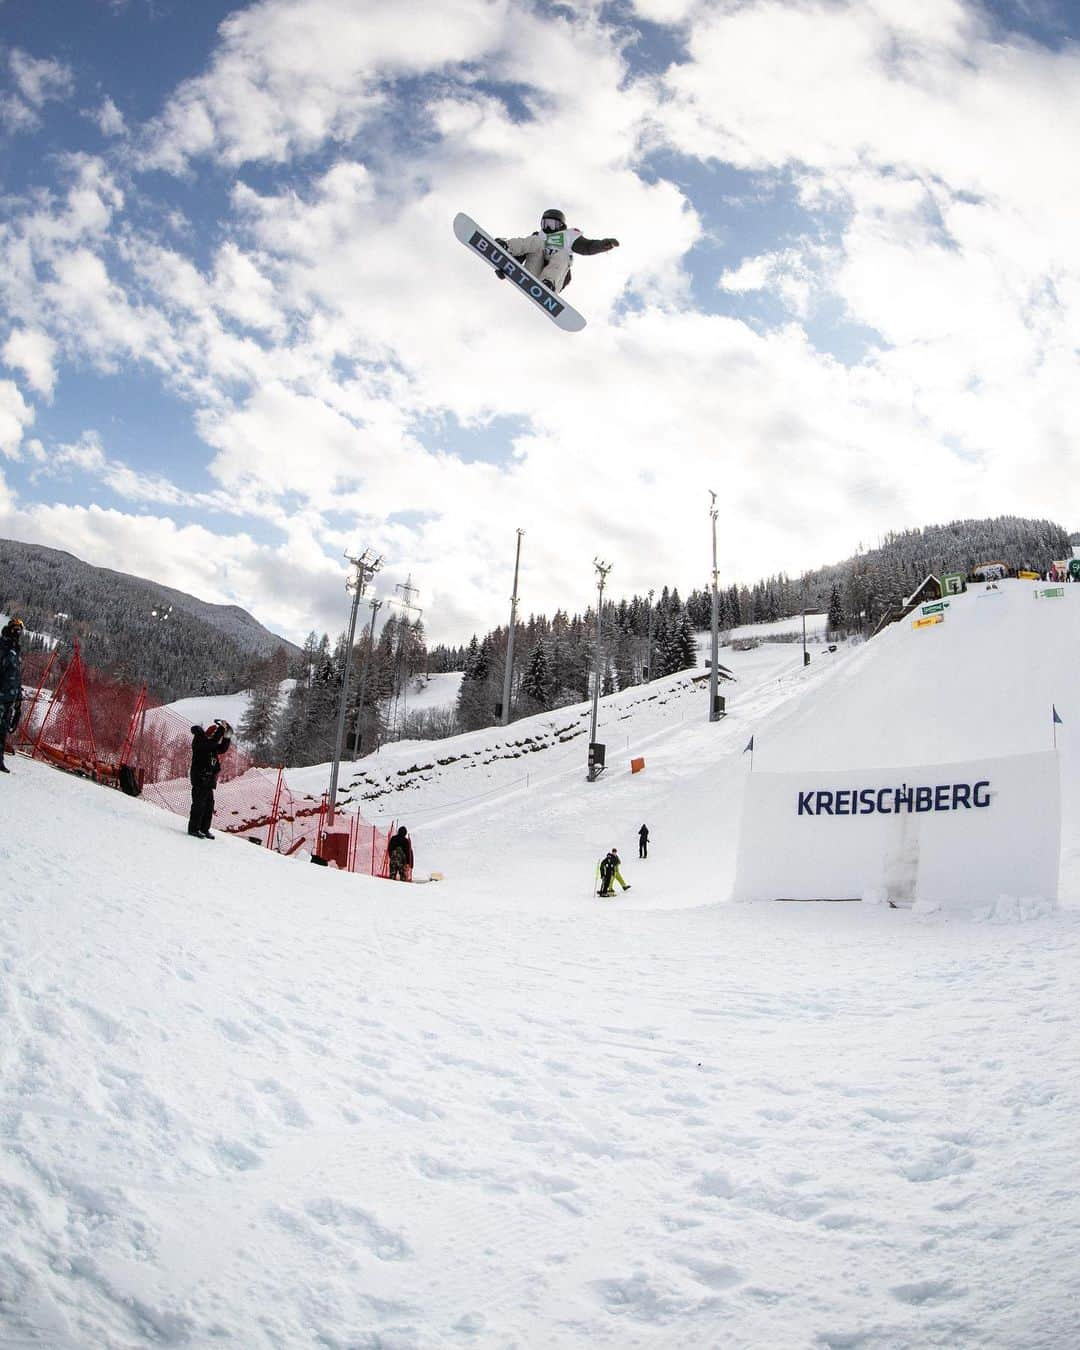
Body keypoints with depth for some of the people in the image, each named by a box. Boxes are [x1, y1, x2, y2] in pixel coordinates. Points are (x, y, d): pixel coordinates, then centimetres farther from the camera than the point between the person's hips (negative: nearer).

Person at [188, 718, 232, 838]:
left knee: (209, 805, 10)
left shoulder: (212, 747, 17)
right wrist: (222, 729, -18)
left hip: (208, 781, 9)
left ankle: (204, 829, 16)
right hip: (200, 780, -9)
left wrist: (227, 737, 6)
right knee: (199, 804, -9)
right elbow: (213, 742, -23)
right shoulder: (200, 742, -8)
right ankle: (193, 828, -4)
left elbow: (222, 748, 20)